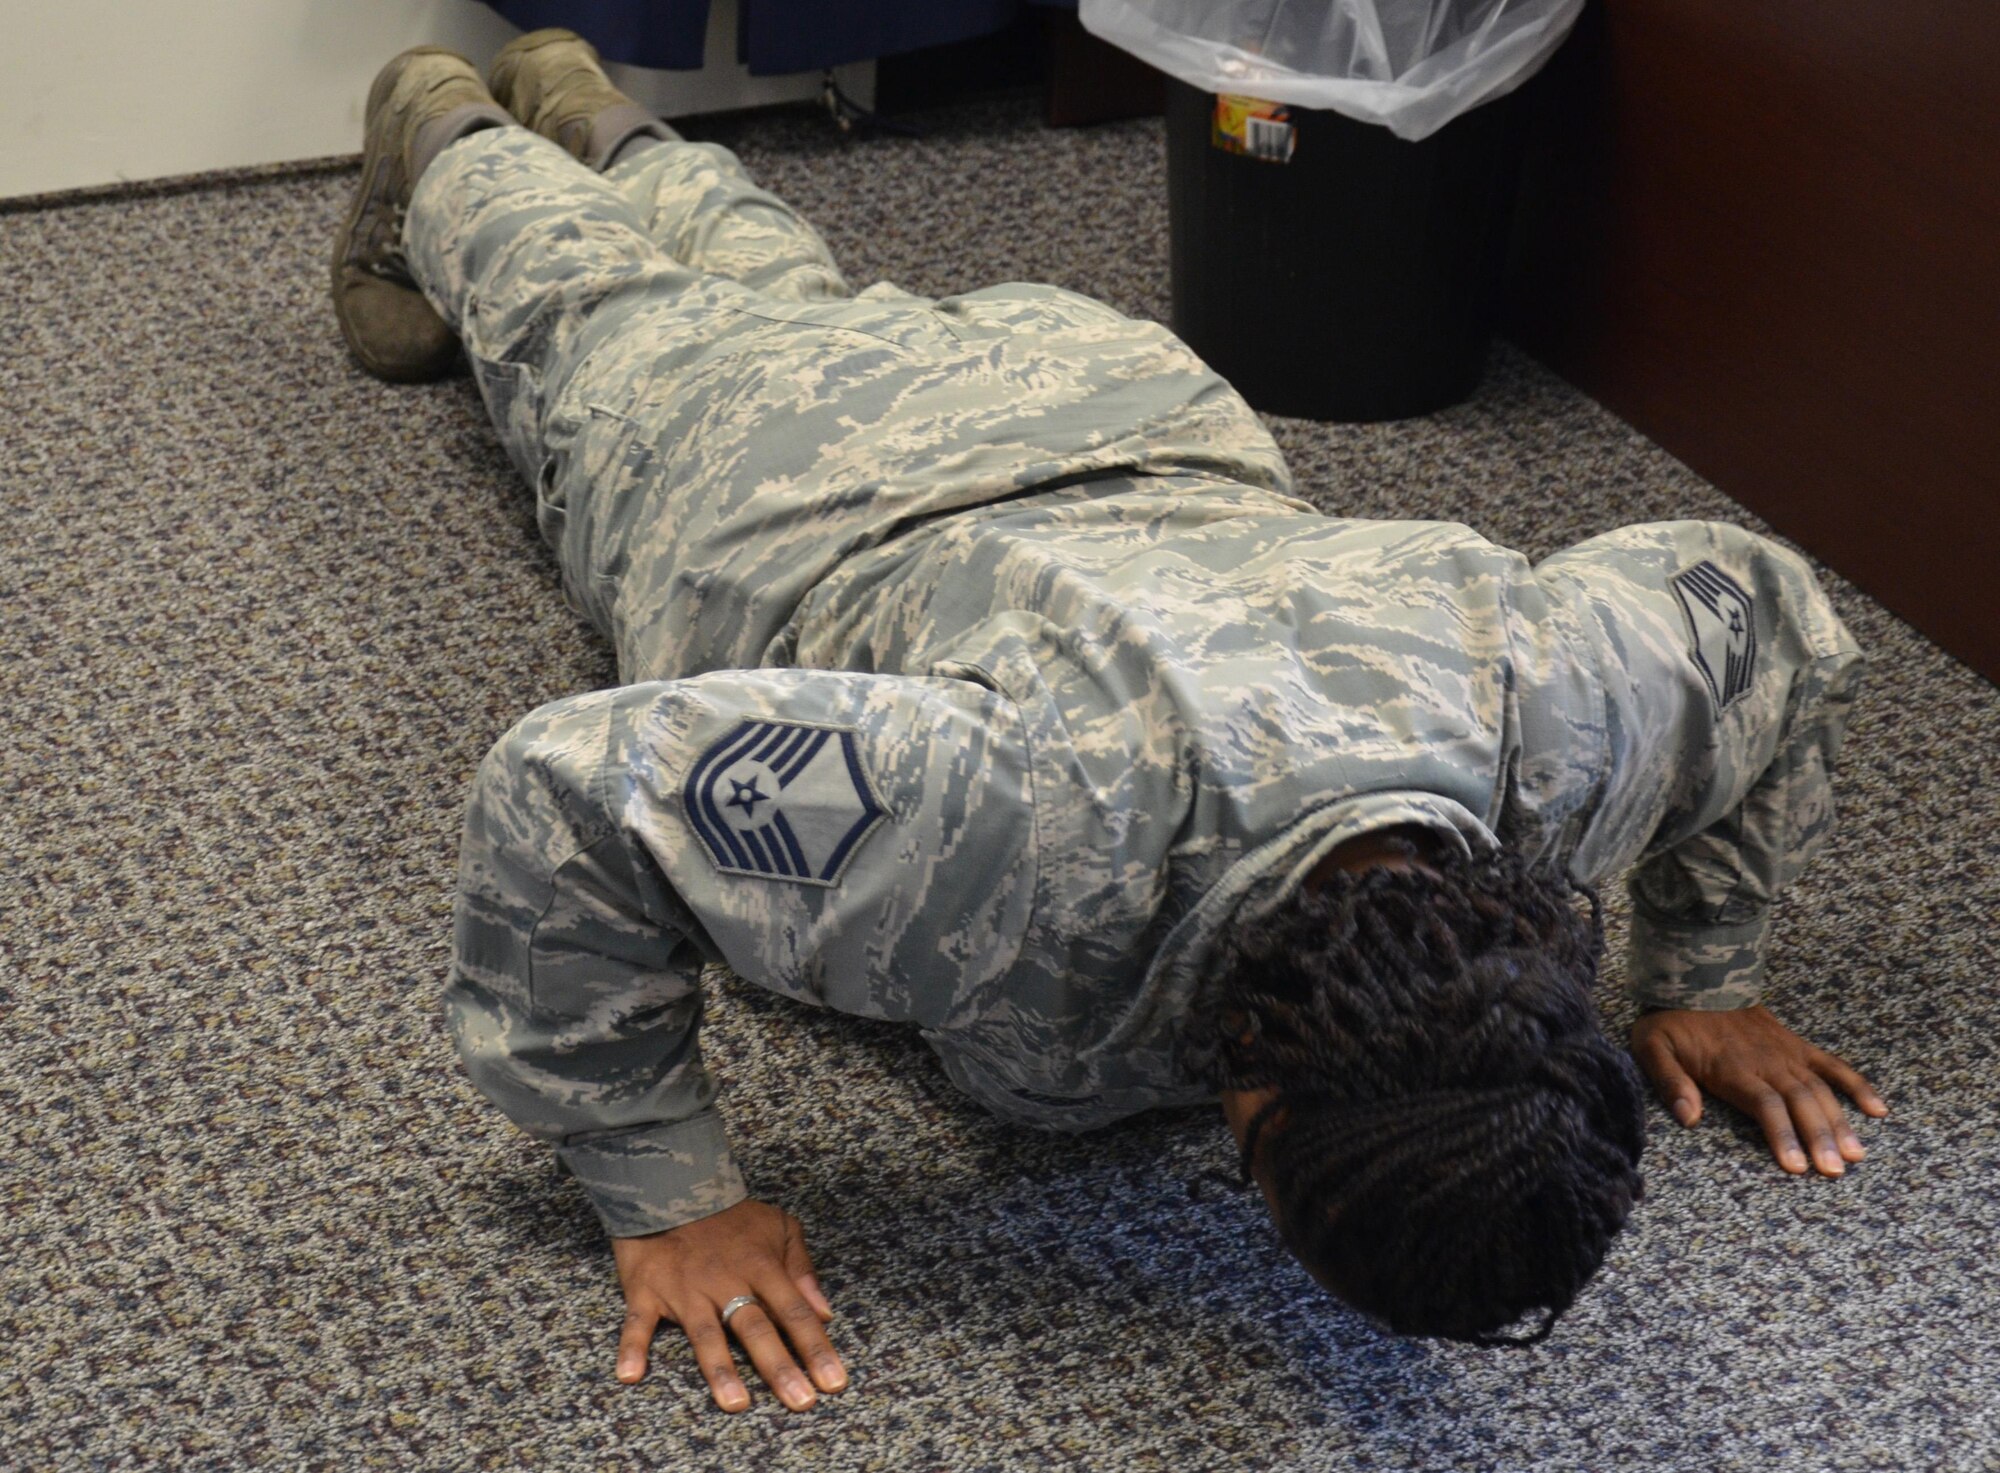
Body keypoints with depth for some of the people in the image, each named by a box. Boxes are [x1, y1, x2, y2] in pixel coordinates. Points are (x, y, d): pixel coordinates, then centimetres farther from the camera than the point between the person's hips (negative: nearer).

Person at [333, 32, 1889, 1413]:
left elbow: (1769, 616, -17)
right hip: (786, 517, -4)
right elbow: (565, 792, -46)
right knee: (591, 310, 31)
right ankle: (442, 126, 60)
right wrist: (666, 1197, -40)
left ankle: (589, 107, 62)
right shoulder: (1036, 815, -55)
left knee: (786, 287, 36)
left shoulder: (1567, 692, -42)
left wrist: (1706, 980, -13)